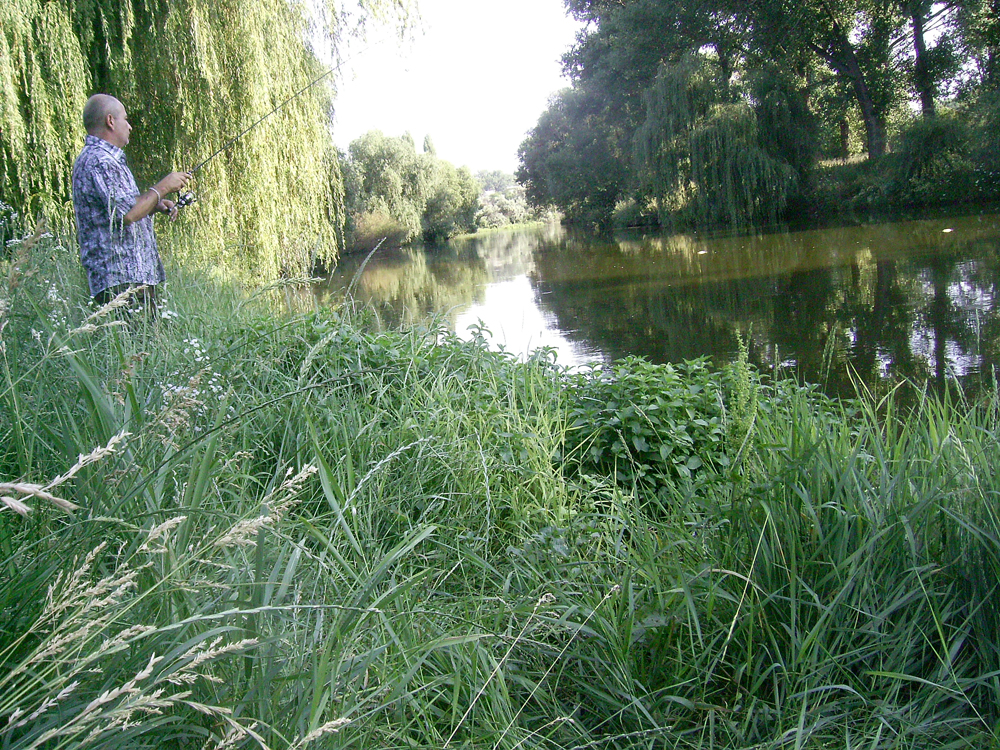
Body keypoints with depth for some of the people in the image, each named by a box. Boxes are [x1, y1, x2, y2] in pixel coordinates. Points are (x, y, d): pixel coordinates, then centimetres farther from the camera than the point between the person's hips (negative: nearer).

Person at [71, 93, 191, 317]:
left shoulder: (106, 159, 22)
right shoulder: (98, 161, -13)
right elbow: (126, 214, -23)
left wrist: (156, 205, 15)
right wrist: (163, 188, -10)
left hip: (135, 276, 11)